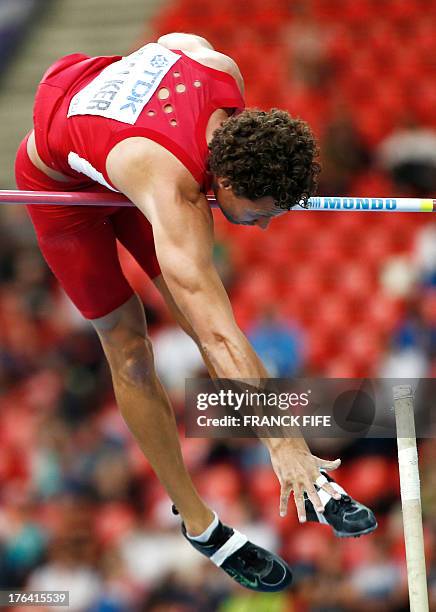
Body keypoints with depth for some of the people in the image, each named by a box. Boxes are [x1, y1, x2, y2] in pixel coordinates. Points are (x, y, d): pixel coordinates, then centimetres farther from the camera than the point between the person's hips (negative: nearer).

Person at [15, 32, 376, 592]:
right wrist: (280, 440, -50)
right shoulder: (175, 195, -46)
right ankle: (198, 522, 9)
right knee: (127, 346, -3)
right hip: (60, 182, -6)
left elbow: (175, 38, -1)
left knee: (193, 310, -2)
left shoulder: (224, 73, -28)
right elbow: (220, 337, -48)